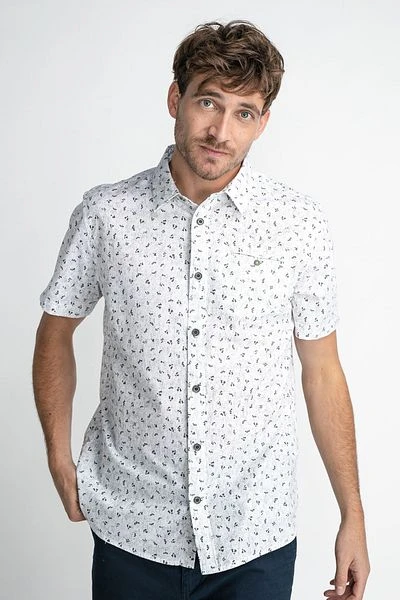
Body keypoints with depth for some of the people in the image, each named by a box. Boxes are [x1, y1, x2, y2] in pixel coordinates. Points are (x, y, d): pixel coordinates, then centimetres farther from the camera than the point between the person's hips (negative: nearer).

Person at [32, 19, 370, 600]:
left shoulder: (299, 223, -5)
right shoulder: (105, 213, -5)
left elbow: (322, 372, 0)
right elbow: (56, 331, 8)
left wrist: (353, 516, 2)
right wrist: (59, 455, -1)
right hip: (132, 530, 1)